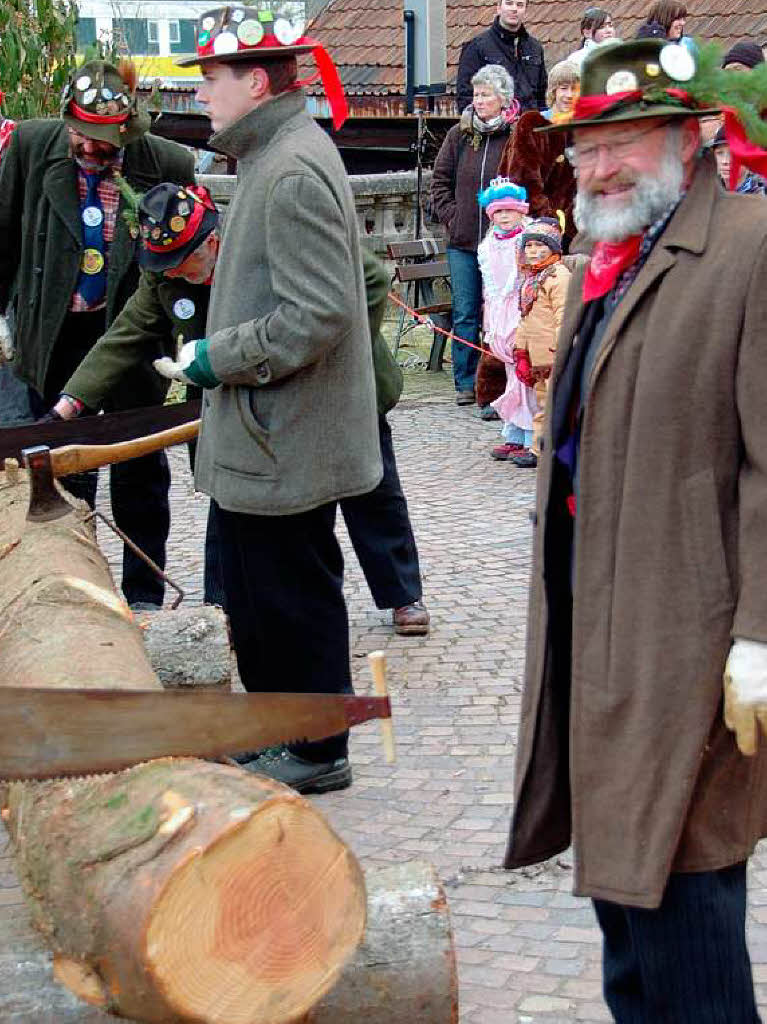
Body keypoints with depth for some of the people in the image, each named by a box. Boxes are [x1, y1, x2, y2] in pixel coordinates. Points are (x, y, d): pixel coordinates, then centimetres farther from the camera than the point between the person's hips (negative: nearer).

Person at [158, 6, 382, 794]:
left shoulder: (293, 172, -20)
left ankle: (318, 754, 16)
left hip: (279, 444, -10)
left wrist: (215, 358, -18)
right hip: (258, 435, 10)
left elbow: (317, 316, -26)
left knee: (293, 601, 3)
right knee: (256, 599, 18)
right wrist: (213, 351, 14)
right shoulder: (272, 157, 13)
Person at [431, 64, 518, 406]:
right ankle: (466, 382, 12)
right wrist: (451, 217, 2)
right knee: (464, 314, 5)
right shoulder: (459, 135, 8)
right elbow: (440, 181, 14)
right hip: (462, 240, 3)